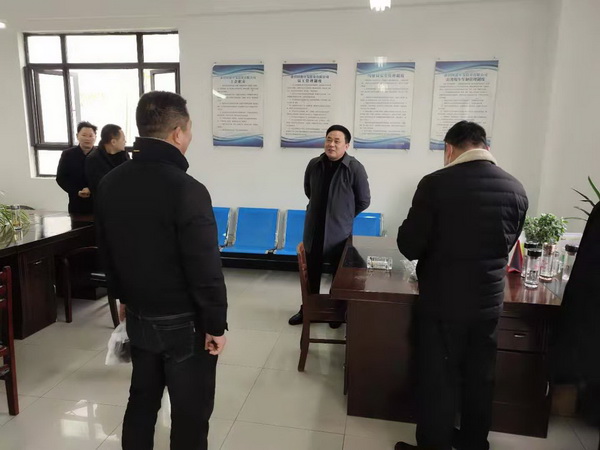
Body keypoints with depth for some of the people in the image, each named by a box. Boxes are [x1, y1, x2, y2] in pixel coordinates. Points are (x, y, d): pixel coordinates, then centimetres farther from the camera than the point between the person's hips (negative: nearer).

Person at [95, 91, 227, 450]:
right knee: (190, 413, 10)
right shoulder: (187, 190, -24)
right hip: (184, 323, -7)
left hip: (138, 317, 7)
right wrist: (216, 324, -10)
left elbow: (107, 252, 11)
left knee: (142, 400, 23)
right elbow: (206, 269, -22)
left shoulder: (110, 184, 0)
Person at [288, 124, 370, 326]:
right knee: (311, 273, 15)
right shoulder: (314, 164, -2)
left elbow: (364, 201, -4)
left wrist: (343, 215, 6)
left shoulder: (355, 168, -13)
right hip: (314, 229, 4)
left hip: (339, 231, -3)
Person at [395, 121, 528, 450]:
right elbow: (507, 244, 11)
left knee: (438, 378, 10)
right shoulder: (516, 189, -2)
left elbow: (409, 246, -13)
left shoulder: (436, 183, -17)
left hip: (442, 300, -4)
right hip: (489, 300, 5)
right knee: (480, 376, 20)